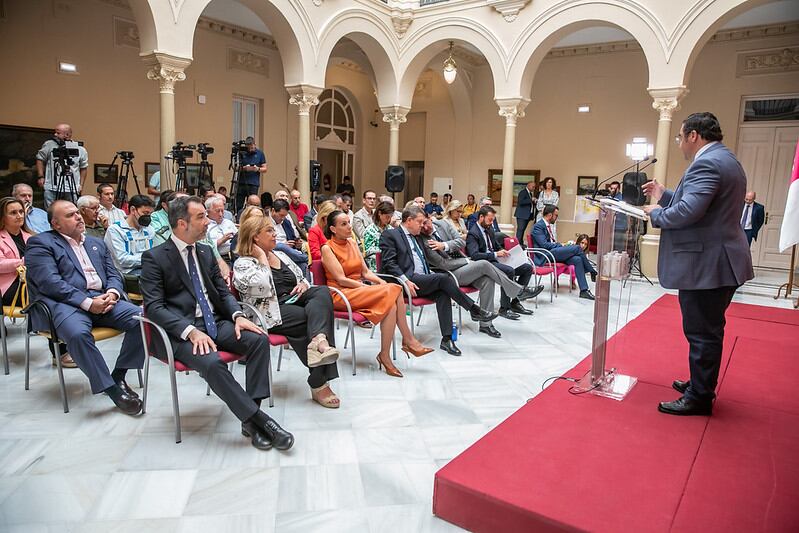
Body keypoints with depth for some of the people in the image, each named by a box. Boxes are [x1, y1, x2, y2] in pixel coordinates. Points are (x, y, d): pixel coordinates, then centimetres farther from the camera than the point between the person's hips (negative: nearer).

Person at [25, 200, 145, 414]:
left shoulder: (97, 243, 25)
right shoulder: (40, 243, 5)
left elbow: (114, 274, 19)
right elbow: (50, 282, -9)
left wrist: (112, 293, -6)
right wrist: (88, 303, -18)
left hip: (102, 299, 5)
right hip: (64, 303, -5)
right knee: (78, 333, -38)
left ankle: (119, 376, -7)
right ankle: (112, 389, -25)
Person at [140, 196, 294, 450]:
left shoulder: (205, 251, 14)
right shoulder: (154, 257, -4)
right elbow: (154, 307, -11)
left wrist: (237, 315, -5)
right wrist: (191, 331, -25)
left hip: (215, 323, 6)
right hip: (180, 331, -6)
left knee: (259, 339, -19)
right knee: (212, 362, -34)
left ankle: (250, 421, -19)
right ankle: (260, 420, -23)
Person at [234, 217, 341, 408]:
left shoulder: (280, 255, 23)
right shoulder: (243, 263, 0)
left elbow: (301, 277, 28)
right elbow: (263, 289, -19)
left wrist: (304, 285, 4)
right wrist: (262, 259, -7)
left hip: (295, 301, 6)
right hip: (272, 313, -6)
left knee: (322, 292, -25)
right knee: (315, 316, -28)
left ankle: (319, 341, -51)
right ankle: (319, 383, -27)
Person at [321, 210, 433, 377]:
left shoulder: (352, 243, 15)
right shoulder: (327, 248, -6)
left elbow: (365, 272, 13)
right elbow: (341, 279, -14)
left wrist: (382, 282, -5)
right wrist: (368, 287, -18)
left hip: (359, 289, 7)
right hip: (341, 294, -6)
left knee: (394, 290, -23)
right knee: (392, 293, -26)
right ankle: (408, 340, -17)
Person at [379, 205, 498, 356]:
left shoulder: (418, 238, 26)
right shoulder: (390, 235, 2)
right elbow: (389, 263, -9)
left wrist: (433, 275, 8)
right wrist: (406, 281, -21)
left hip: (424, 280, 7)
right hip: (407, 280, -7)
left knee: (443, 293, -24)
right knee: (443, 278, -25)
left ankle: (447, 339, -26)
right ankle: (474, 310, -16)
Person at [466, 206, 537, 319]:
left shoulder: (489, 229, 16)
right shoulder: (473, 234, -10)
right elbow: (474, 255, -23)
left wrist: (503, 251, 2)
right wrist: (495, 254, -27)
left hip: (495, 261, 9)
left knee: (528, 268, -2)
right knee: (509, 271, -34)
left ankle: (515, 302, 2)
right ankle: (504, 308, -22)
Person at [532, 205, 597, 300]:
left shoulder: (549, 225, 22)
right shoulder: (538, 226, -7)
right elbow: (544, 245, -17)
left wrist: (560, 245, 5)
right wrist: (561, 245, -10)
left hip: (554, 253, 9)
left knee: (577, 259, -15)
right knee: (577, 248, -18)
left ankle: (584, 290, -17)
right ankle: (592, 271, 0)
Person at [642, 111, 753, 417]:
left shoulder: (706, 163, -18)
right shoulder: (726, 160, 16)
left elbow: (688, 211, -28)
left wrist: (656, 213, -11)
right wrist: (664, 196, 15)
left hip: (705, 265, -11)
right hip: (721, 261, 11)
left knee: (702, 334, 0)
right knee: (708, 331, 20)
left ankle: (699, 398, 11)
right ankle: (702, 383, 35)